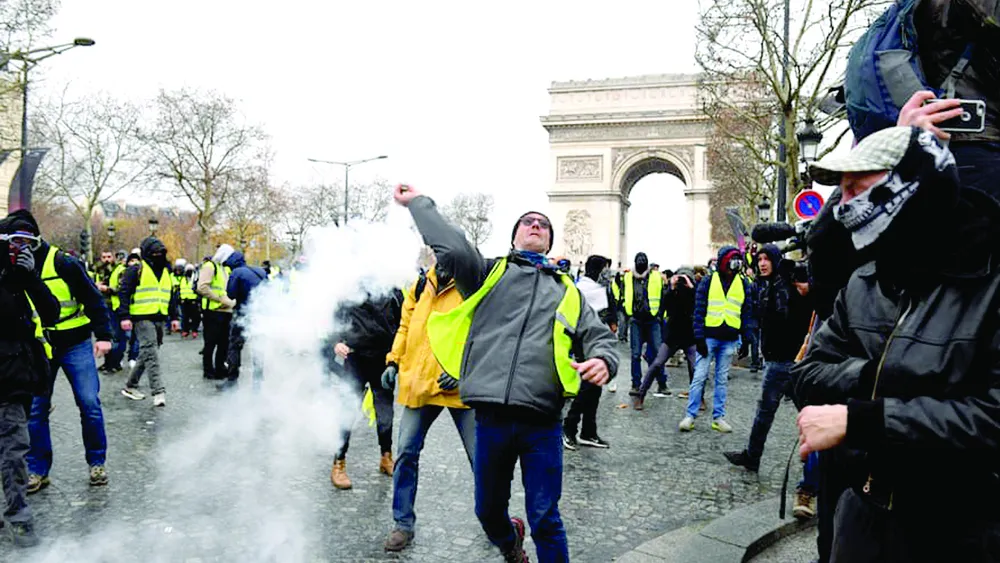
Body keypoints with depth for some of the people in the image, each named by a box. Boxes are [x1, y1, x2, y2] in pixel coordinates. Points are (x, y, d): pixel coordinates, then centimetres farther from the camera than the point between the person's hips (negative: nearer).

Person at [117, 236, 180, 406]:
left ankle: (130, 386, 26)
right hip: (142, 317, -7)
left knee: (146, 354, 12)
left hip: (159, 318, 7)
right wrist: (124, 317, -16)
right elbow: (124, 292, -8)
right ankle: (158, 392, -17)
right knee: (151, 353, -15)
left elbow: (171, 296, 24)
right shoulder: (136, 270, -4)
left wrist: (174, 317, 18)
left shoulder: (166, 272, 18)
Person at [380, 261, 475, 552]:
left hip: (460, 385, -4)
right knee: (406, 453, 5)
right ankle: (403, 523, 20)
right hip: (419, 383, 5)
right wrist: (394, 362, 7)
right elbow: (406, 326, 17)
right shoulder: (421, 285, 10)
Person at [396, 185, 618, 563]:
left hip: (542, 421, 0)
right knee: (488, 510, 18)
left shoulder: (568, 291, 18)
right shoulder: (490, 274, 11)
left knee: (544, 518, 4)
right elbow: (453, 249, -7)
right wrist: (419, 203, -3)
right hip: (492, 416, 0)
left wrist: (602, 360, -10)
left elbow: (598, 336, 13)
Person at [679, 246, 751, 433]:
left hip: (729, 340, 3)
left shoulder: (743, 284, 6)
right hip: (709, 337, -3)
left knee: (722, 380, 10)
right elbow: (699, 310, -4)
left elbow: (746, 311, 9)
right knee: (699, 376, -2)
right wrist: (699, 337, -10)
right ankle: (690, 416, 4)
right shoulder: (708, 281, -2)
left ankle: (718, 417, 16)